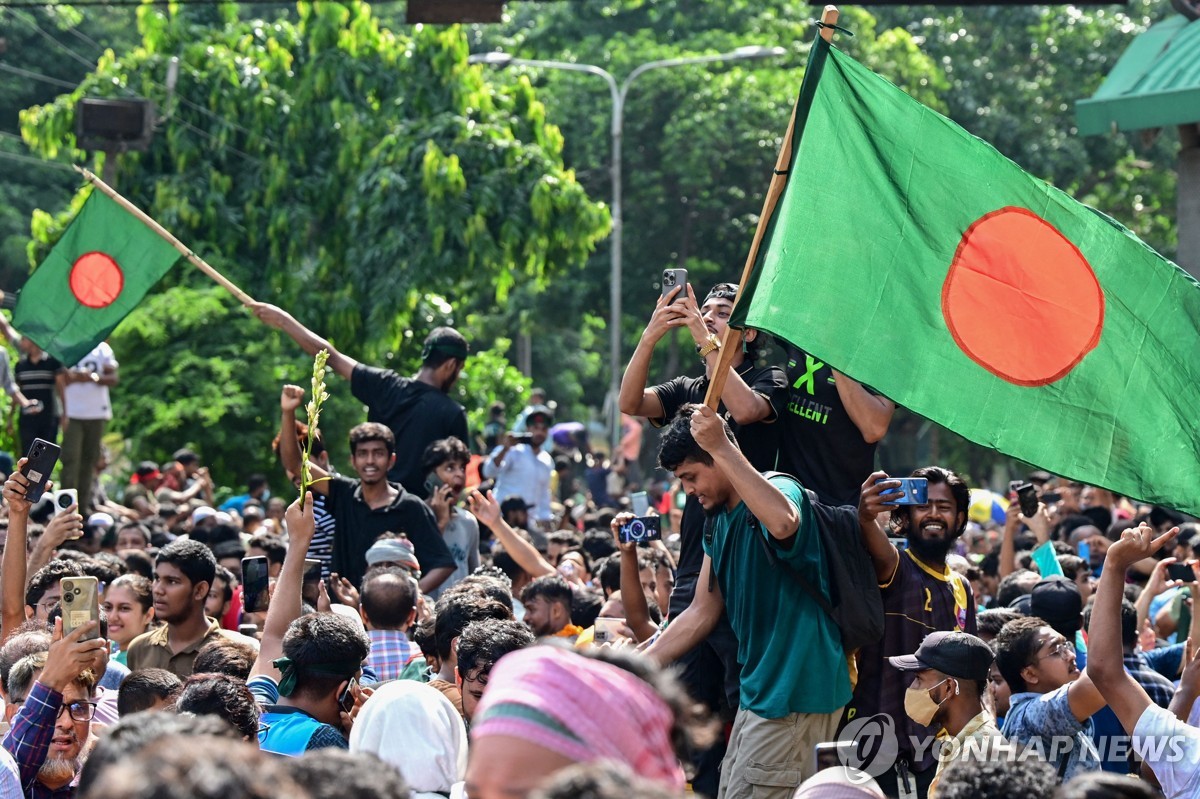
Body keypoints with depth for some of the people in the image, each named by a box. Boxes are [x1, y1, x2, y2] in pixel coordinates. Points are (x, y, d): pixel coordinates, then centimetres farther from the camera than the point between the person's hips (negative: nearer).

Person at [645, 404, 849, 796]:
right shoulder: (719, 522, 16)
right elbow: (701, 613, 17)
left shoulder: (780, 489, -11)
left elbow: (783, 523, -38)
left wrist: (720, 446, -36)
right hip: (757, 690, 10)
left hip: (796, 694, -10)